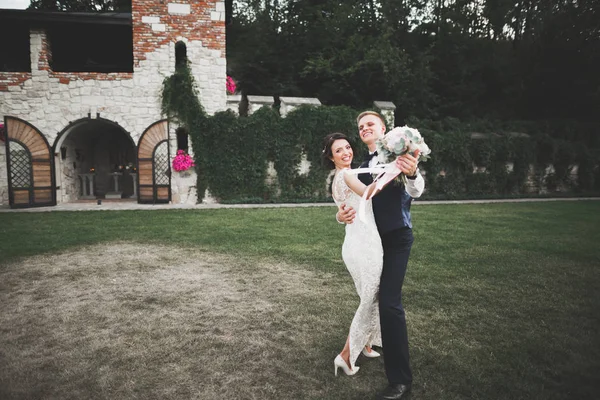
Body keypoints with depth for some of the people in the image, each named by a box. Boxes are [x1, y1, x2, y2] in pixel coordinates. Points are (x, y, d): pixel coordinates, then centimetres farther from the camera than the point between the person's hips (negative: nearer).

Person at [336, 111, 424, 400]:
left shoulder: (399, 155, -7)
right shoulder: (362, 167, 12)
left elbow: (416, 192, -21)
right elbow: (352, 202, 8)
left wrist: (412, 174, -44)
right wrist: (341, 215, -16)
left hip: (396, 239, -7)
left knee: (389, 302, -14)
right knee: (373, 297, 20)